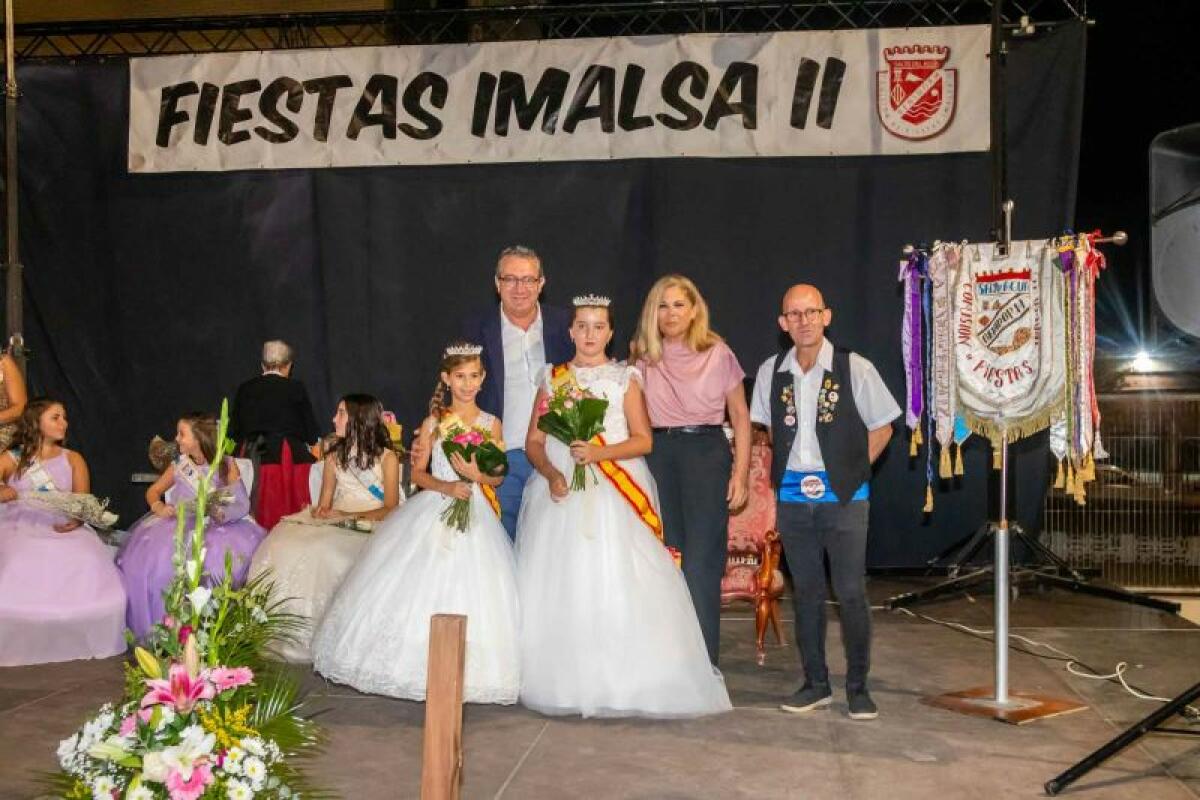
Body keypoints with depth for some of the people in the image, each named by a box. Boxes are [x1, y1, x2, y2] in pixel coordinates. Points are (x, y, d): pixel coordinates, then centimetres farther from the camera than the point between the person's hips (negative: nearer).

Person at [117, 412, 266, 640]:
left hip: (217, 527, -3)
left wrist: (218, 513, -25)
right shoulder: (179, 466, 8)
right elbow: (152, 491, 17)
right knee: (153, 551, -27)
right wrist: (158, 506, -5)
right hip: (180, 525, 3)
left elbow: (243, 505, -7)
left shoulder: (226, 466, -2)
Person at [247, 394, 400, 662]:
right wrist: (321, 511, -7)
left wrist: (349, 516, -13)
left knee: (322, 551, -34)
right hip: (334, 525, 5)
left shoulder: (386, 457, 5)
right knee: (282, 542, -23)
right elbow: (324, 504, 17)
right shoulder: (334, 457, 20)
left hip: (369, 529, -5)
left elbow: (391, 509, -3)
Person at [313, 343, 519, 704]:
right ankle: (418, 665, 9)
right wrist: (447, 487, -14)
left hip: (475, 515, 0)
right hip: (432, 512, 0)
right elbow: (417, 473, 3)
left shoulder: (491, 424, 4)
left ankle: (465, 674, 5)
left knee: (470, 591, -5)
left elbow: (498, 477, 7)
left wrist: (477, 475, -15)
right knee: (423, 589, -4)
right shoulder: (433, 422, 4)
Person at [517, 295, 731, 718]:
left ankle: (625, 682, -2)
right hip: (560, 492, 2)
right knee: (560, 589, -1)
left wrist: (598, 453, -16)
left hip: (617, 495, -2)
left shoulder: (625, 378, 7)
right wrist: (551, 474, -11)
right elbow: (533, 441, 8)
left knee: (617, 586, -9)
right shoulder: (552, 379, 12)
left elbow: (643, 440, 0)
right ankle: (565, 681, 7)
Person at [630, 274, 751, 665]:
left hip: (707, 452, -3)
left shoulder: (717, 354, 0)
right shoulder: (642, 356, 8)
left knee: (701, 563, -5)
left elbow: (740, 416, 3)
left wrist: (740, 473, -3)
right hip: (658, 455, 3)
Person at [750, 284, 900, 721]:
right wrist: (783, 470, 8)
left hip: (843, 496, -3)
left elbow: (882, 426, 1)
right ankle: (815, 683, 23)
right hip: (792, 496, 4)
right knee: (805, 591, 11)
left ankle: (858, 686, 13)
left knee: (851, 592, -2)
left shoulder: (855, 368, -8)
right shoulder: (771, 371, 3)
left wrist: (852, 471, -2)